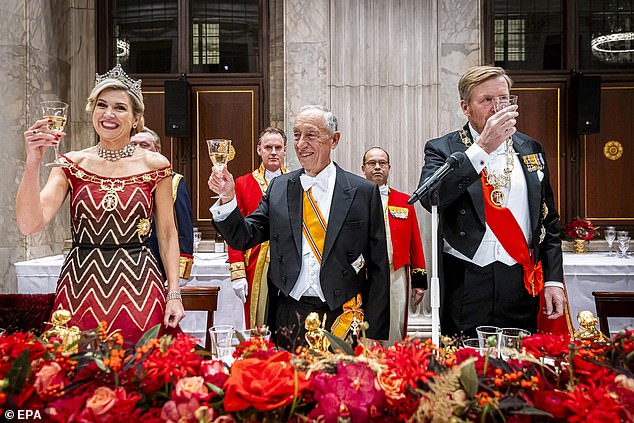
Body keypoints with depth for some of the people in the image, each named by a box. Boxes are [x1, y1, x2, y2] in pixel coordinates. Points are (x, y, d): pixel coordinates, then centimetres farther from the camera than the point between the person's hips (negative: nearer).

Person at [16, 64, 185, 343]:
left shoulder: (155, 165, 1)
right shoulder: (71, 165, 3)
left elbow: (167, 234, 4)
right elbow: (29, 224, -9)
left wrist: (174, 294, -3)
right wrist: (33, 161, -18)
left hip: (139, 290, -1)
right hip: (81, 288, 1)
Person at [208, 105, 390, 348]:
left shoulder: (363, 191, -2)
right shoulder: (279, 187, 7)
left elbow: (378, 269, -1)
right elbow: (244, 238, 5)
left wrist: (375, 334, -4)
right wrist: (227, 198, -12)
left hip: (343, 317, -2)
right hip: (290, 316, 2)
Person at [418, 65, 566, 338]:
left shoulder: (531, 149, 11)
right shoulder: (443, 149, -1)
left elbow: (548, 220, 13)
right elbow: (430, 198, -22)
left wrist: (553, 279, 6)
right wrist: (482, 148, -23)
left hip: (521, 285, 3)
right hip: (465, 288, -3)